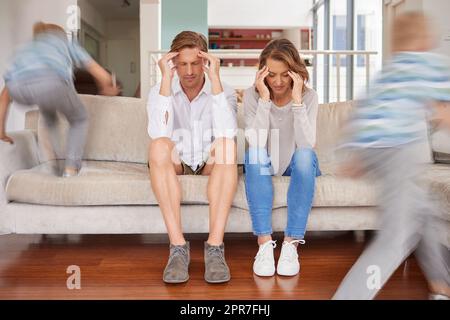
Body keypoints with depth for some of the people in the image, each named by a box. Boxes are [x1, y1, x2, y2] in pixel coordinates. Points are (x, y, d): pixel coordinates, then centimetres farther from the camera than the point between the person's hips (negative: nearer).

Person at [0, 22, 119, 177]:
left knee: (47, 106, 39)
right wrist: (107, 89, 54)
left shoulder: (27, 48, 42)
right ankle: (70, 168, 12)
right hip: (52, 82, -4)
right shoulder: (67, 43, 36)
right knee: (79, 119, 26)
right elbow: (103, 76, 31)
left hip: (18, 88, 4)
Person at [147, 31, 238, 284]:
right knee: (159, 146, -32)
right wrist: (166, 80, -25)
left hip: (211, 166, 0)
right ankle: (178, 248, -35)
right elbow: (159, 135, -25)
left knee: (226, 145, -32)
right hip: (175, 167, 0)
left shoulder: (224, 91, -5)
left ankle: (215, 247, -36)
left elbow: (227, 133, -27)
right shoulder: (159, 92, -4)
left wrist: (215, 78, -26)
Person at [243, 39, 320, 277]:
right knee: (254, 154, -33)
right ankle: (264, 242, -34)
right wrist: (264, 99, -30)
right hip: (264, 167, 0)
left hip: (296, 167, 0)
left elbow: (306, 145, -26)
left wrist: (297, 100, -31)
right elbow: (256, 143, -26)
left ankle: (291, 244, -32)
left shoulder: (309, 96, -12)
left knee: (305, 155, -34)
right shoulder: (252, 95, -12)